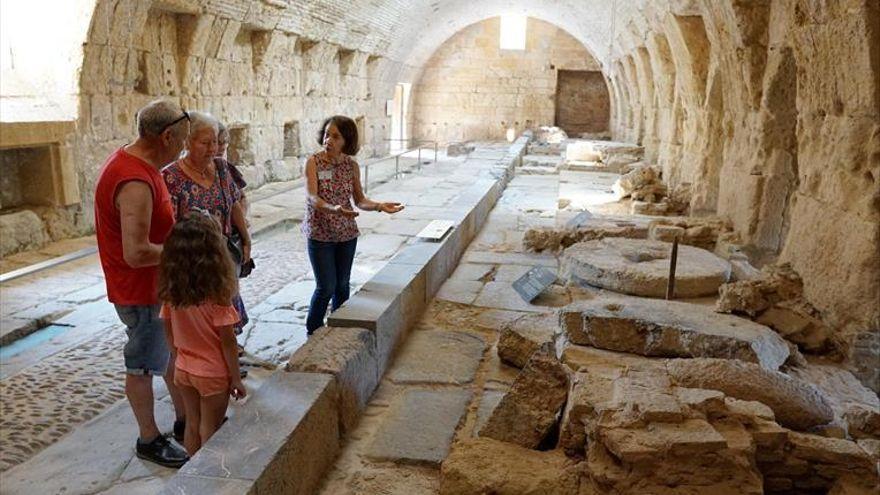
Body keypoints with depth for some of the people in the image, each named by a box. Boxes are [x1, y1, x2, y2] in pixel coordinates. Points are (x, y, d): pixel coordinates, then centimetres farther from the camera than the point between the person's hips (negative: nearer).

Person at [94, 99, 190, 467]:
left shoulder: (134, 161, 4)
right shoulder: (135, 182, -29)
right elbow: (137, 253, -32)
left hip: (161, 285, 10)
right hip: (140, 292, -10)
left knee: (175, 350, 21)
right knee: (144, 365, 7)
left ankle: (184, 418, 38)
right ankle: (149, 439, 25)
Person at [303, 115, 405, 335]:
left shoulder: (352, 166, -1)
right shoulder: (314, 162, -12)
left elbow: (359, 200, 4)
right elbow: (312, 197, -23)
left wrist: (380, 206, -15)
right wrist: (332, 209, -42)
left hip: (347, 233, 4)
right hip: (320, 234, -4)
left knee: (342, 284, 13)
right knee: (326, 286, -3)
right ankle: (313, 331, 19)